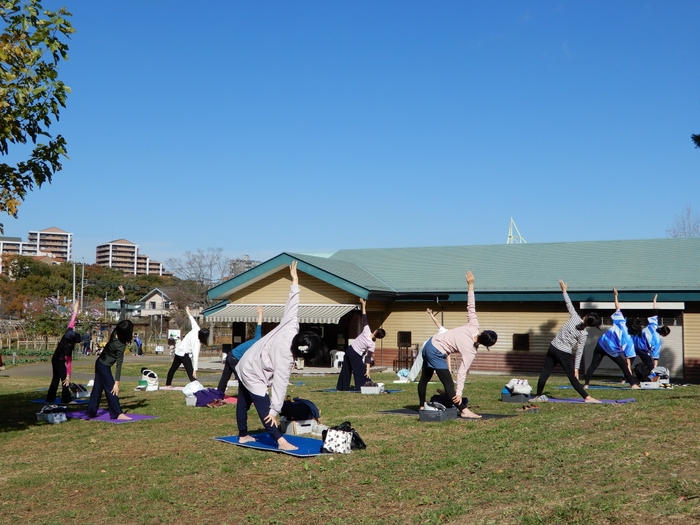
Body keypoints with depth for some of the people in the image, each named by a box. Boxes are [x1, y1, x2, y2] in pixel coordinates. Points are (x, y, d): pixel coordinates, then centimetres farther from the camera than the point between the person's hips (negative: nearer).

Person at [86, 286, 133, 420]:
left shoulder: (116, 331, -13)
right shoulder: (120, 346, -29)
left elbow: (122, 314, -7)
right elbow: (119, 365, -28)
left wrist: (123, 297, -7)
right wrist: (116, 383, -27)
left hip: (100, 363, 8)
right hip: (104, 366, -8)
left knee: (98, 388, 14)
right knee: (111, 389, -4)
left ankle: (91, 412, 20)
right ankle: (118, 413, -2)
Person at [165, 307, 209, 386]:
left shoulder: (196, 329, -11)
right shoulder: (197, 342, -28)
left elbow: (192, 321, 6)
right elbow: (195, 356, -31)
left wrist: (188, 312, 25)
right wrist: (195, 370, -32)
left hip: (178, 350, 9)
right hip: (184, 354, -9)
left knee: (173, 368, 24)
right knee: (190, 372, -15)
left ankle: (168, 384, 40)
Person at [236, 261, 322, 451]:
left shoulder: (290, 328, -18)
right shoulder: (285, 360, -32)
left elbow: (292, 305, -12)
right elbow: (279, 385, -31)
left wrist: (295, 279, -5)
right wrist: (274, 410, -28)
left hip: (245, 366, 9)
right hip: (253, 375, -9)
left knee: (243, 403, 21)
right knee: (264, 409, -16)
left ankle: (243, 435, 36)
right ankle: (281, 441, -23)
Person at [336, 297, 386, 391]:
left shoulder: (366, 331, -14)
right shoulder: (372, 345, -19)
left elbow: (364, 318, -10)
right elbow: (368, 358, -19)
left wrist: (363, 304, -3)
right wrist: (368, 369, -17)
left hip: (349, 350, 6)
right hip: (356, 356, -6)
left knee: (346, 371, 17)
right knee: (361, 373, 3)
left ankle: (341, 387, 27)